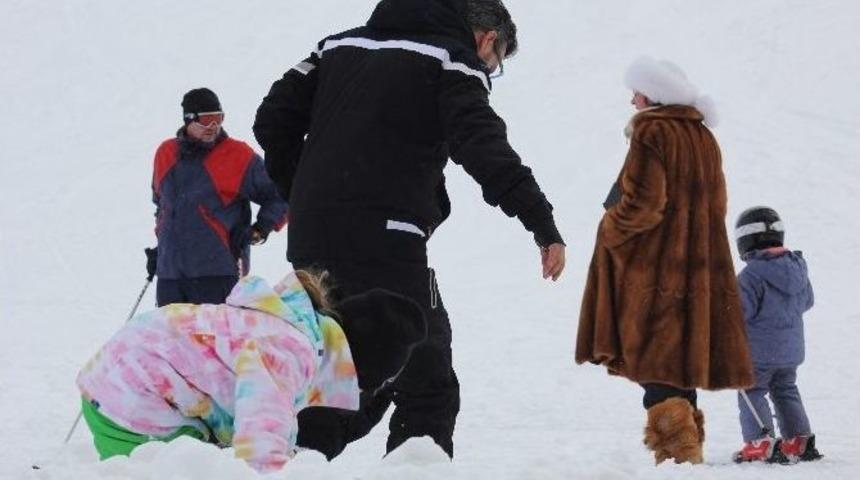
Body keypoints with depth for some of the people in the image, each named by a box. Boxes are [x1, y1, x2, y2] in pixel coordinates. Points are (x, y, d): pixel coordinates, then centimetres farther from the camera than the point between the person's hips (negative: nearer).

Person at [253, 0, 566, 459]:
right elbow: (485, 148, -15)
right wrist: (543, 224, -18)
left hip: (310, 243, 7)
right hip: (383, 245, -7)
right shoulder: (452, 60, 0)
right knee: (427, 388, -2)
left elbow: (273, 119, 18)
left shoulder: (343, 44, 21)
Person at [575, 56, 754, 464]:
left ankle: (677, 450, -16)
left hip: (652, 266, -8)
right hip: (697, 269, 8)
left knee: (655, 364, -7)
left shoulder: (652, 132, -10)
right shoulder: (703, 137, 14)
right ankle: (689, 443, 13)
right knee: (681, 362, 12)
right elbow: (715, 204, 18)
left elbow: (641, 203, -18)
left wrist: (610, 230, -3)